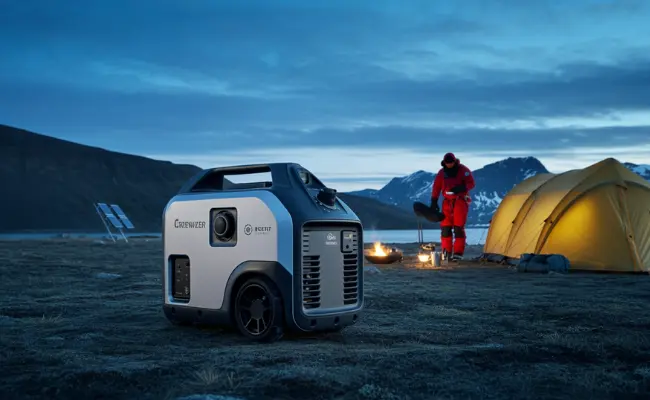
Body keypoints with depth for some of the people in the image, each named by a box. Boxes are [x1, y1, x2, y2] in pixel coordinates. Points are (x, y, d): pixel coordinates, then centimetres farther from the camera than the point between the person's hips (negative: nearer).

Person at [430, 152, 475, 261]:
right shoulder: (442, 172, 7)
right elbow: (436, 187, 10)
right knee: (445, 227, 0)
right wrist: (434, 202, 4)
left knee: (458, 227, -11)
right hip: (447, 202, 4)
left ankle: (458, 253, -9)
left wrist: (461, 188, -26)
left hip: (460, 201, -4)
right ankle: (446, 252, 9)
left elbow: (471, 183, -8)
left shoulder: (463, 170, -5)